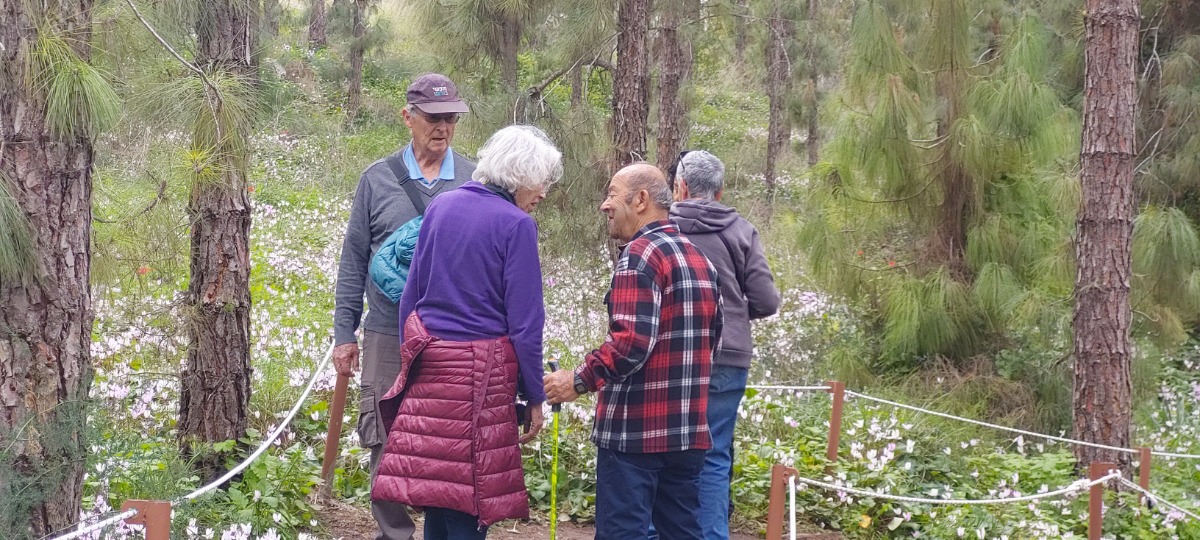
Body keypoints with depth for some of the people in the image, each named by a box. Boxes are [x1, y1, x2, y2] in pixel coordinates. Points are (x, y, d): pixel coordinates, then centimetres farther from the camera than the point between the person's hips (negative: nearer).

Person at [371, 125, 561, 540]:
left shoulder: (441, 206, 8)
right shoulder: (516, 224, -10)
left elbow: (411, 295, 14)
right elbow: (524, 322, -10)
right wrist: (534, 397, -2)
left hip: (429, 360, 6)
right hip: (481, 368, -6)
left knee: (436, 485, 11)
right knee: (470, 496, 2)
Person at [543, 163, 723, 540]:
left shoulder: (641, 255, -13)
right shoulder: (699, 258, 16)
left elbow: (631, 342, -23)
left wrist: (580, 381, -13)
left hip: (635, 428, -9)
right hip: (688, 430, 9)